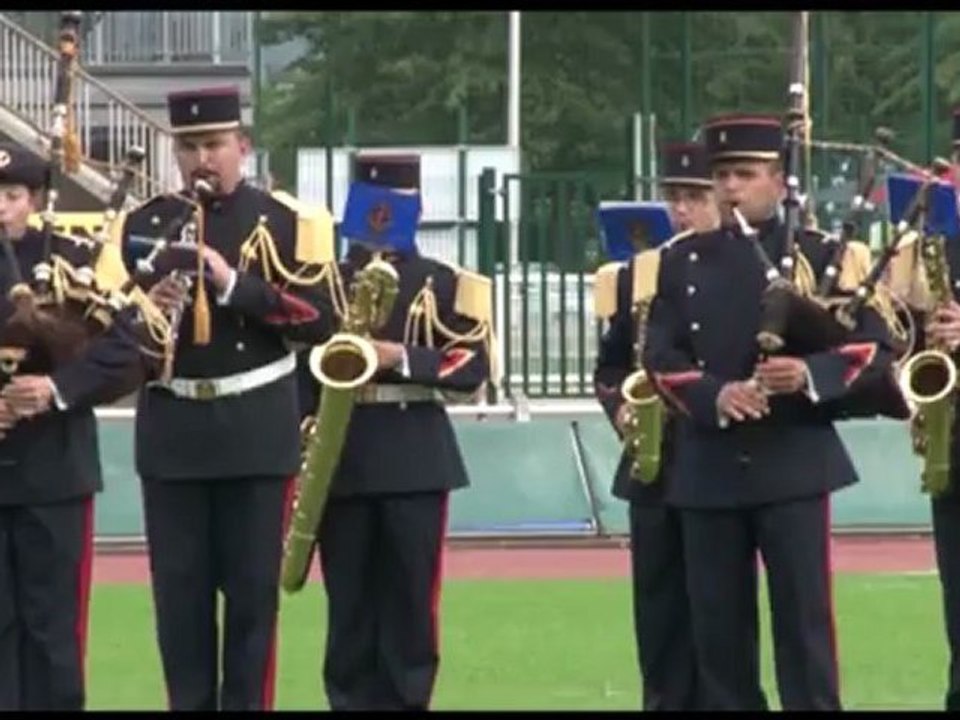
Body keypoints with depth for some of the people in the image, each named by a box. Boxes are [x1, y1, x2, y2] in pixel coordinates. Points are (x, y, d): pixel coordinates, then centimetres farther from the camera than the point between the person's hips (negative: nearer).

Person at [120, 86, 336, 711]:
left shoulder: (288, 222, 0)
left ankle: (249, 705, 7)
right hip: (171, 428, 2)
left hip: (256, 428, -2)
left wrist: (233, 284, -19)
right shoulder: (143, 224, 7)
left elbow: (320, 319, -9)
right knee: (179, 587, 4)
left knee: (252, 587, 1)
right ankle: (188, 704, 11)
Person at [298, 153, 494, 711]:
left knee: (410, 599, 0)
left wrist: (403, 359, -16)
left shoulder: (442, 284, 4)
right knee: (349, 603, 4)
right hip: (341, 461, 2)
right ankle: (350, 701, 9)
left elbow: (473, 368, -3)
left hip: (416, 460, -2)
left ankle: (408, 701, 5)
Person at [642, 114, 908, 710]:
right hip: (709, 468, 3)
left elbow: (874, 346, -2)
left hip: (794, 464, -3)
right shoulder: (683, 263, 11)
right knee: (718, 626, 5)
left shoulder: (820, 255, 3)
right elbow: (661, 356, 3)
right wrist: (715, 396, -17)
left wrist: (811, 374, -21)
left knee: (804, 618, -4)